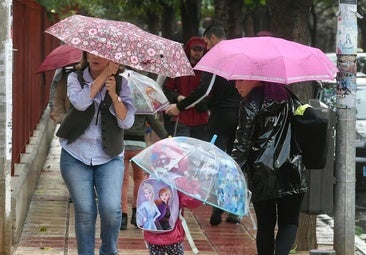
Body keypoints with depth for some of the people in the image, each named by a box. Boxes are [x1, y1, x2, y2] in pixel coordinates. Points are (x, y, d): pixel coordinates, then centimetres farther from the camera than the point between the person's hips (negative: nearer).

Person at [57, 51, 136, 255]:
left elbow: (127, 122, -7)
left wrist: (113, 94, -20)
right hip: (76, 156, 0)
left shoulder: (120, 84, 2)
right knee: (85, 212, -2)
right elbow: (80, 102, -21)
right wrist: (104, 74, -19)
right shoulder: (75, 79, 1)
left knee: (111, 209, -14)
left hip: (109, 157, 0)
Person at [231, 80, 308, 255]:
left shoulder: (251, 103, -7)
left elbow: (242, 143, -10)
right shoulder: (286, 96, 10)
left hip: (262, 173, -3)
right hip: (292, 170, 3)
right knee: (289, 222, 3)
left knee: (265, 225, 9)